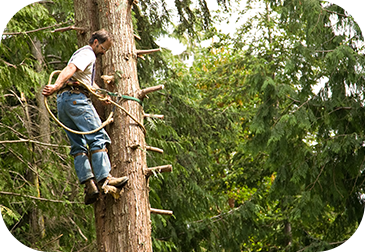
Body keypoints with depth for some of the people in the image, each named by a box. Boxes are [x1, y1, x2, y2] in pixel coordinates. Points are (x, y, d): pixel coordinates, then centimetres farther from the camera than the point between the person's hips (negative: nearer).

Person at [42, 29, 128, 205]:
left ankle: (88, 183, -8)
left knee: (78, 145, 2)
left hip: (63, 102, 10)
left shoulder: (82, 54, 33)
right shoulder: (87, 54, -1)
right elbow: (70, 70, -21)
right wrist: (56, 86, -36)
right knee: (97, 137, -14)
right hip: (76, 98, -10)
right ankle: (104, 178, -23)